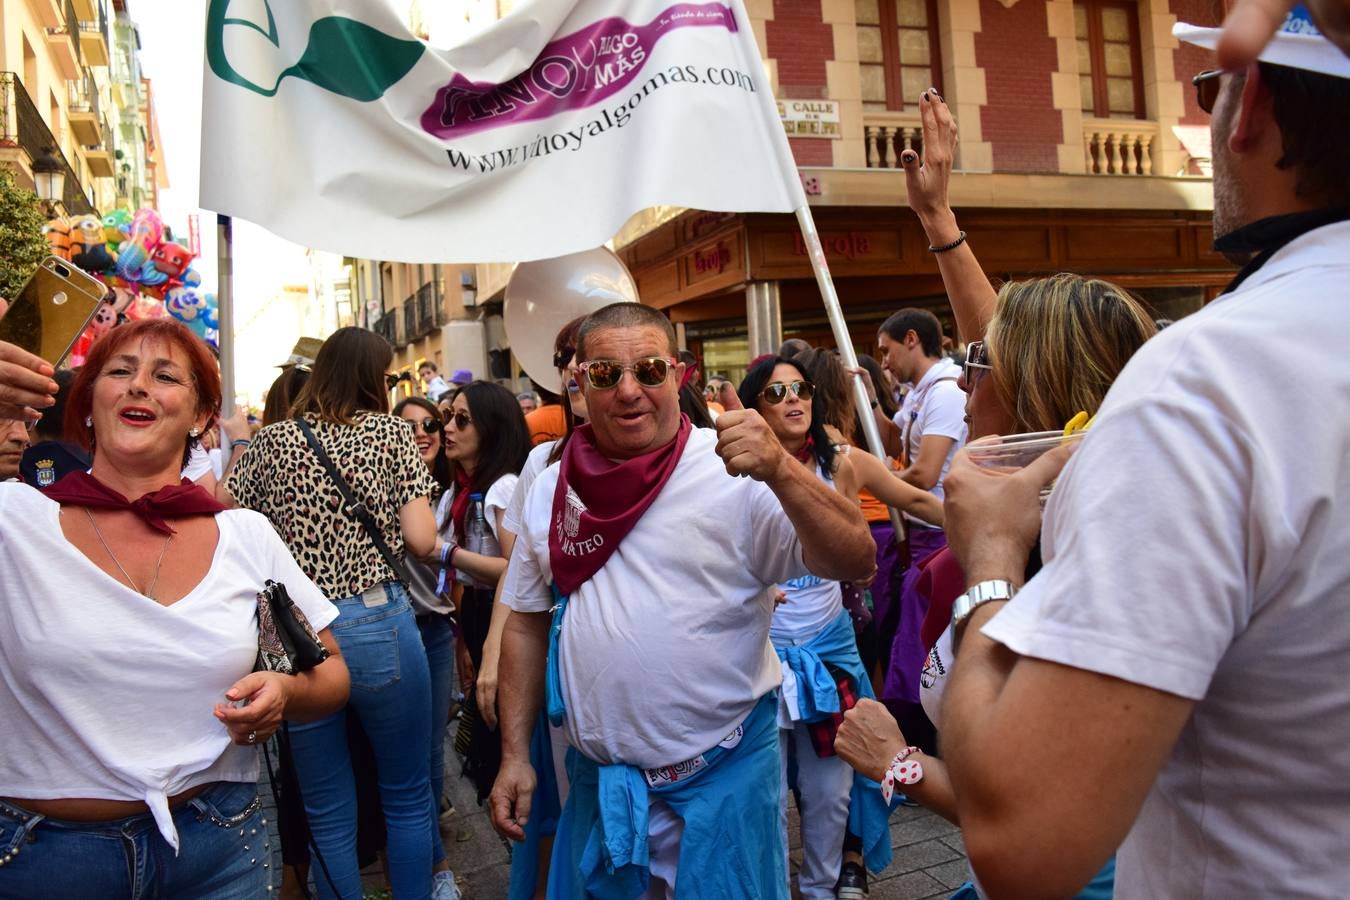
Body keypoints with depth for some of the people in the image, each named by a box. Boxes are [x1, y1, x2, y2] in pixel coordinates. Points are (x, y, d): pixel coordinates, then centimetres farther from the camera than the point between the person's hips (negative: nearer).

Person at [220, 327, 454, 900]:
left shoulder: (273, 440, 7)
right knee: (407, 797, 15)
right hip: (379, 625, -2)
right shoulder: (390, 432, 0)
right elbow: (421, 541, -7)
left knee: (328, 815, 15)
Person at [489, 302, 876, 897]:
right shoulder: (551, 491, 1)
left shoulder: (735, 474, -13)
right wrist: (514, 755, 7)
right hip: (595, 777, 4)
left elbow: (855, 563, -22)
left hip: (724, 777, -3)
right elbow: (526, 625, 9)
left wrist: (780, 471, -37)